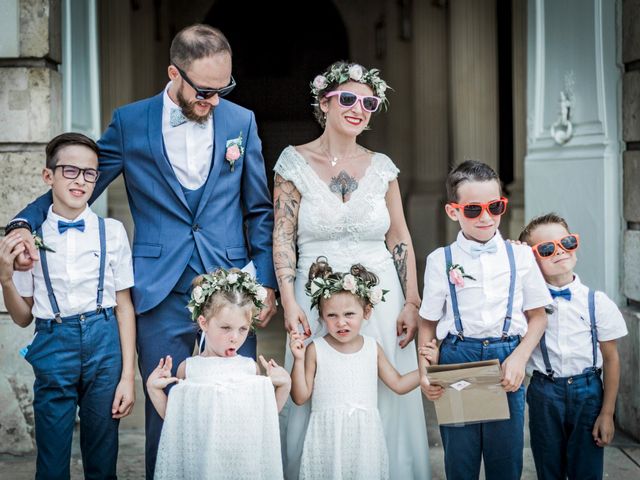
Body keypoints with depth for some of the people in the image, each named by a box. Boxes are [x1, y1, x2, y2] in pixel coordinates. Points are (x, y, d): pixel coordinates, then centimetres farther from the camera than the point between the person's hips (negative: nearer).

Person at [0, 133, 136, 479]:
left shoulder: (111, 231, 0)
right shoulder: (29, 237, 2)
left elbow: (124, 306, 2)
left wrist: (128, 376, -2)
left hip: (104, 345, 0)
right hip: (53, 347, 0)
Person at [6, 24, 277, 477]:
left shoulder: (241, 121, 5)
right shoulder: (130, 123, 2)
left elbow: (260, 212, 9)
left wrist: (266, 282, 2)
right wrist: (24, 223, -12)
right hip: (161, 296, -1)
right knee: (164, 414, 6)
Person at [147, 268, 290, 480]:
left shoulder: (250, 367, 1)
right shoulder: (188, 367, -1)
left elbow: (264, 415, 9)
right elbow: (175, 418, 5)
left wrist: (284, 385, 0)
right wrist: (153, 388, -3)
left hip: (243, 456, 1)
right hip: (200, 457, -1)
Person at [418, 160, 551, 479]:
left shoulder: (520, 256, 3)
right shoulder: (440, 261, 0)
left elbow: (537, 316, 7)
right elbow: (428, 323, 3)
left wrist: (519, 358, -8)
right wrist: (425, 371, -11)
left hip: (507, 359, 1)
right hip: (456, 360, -1)